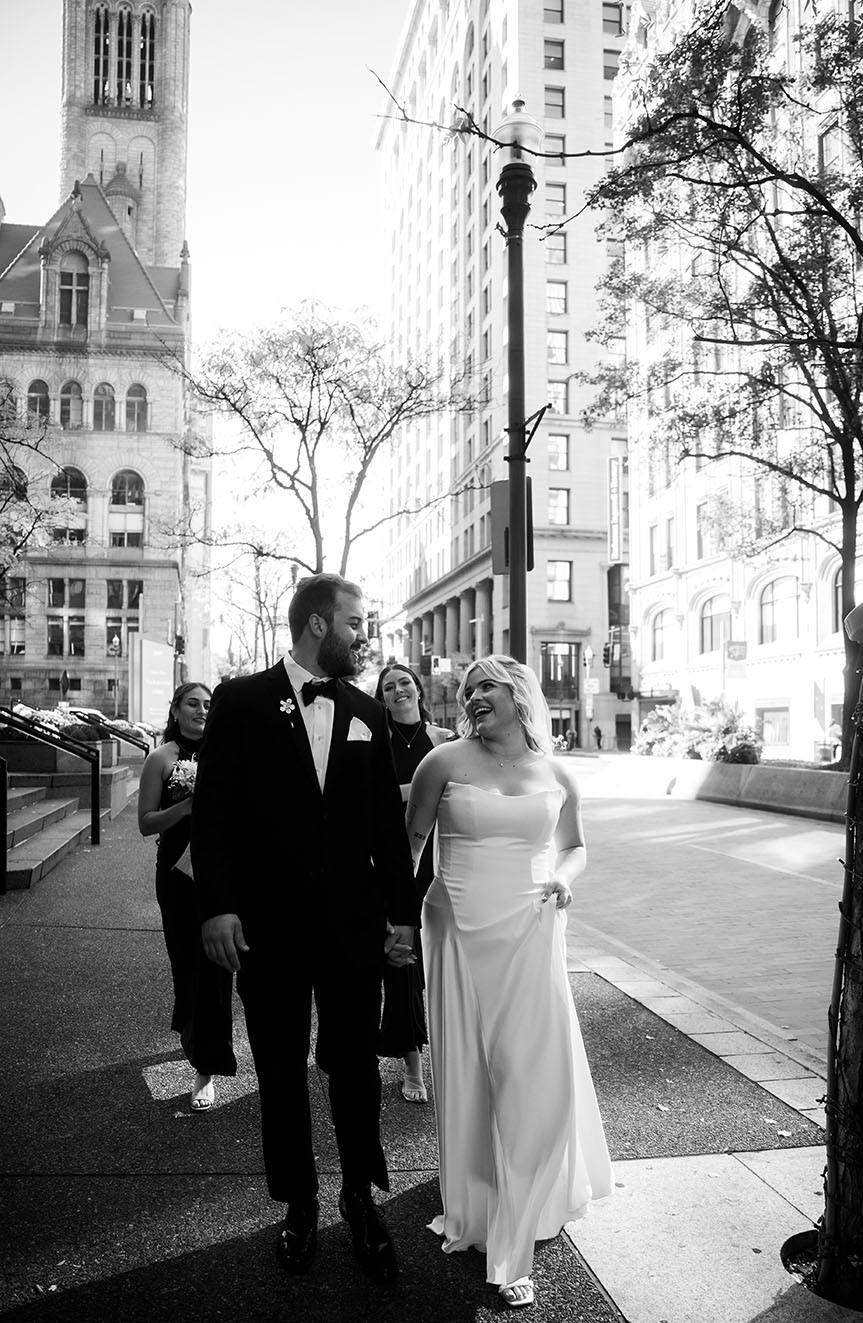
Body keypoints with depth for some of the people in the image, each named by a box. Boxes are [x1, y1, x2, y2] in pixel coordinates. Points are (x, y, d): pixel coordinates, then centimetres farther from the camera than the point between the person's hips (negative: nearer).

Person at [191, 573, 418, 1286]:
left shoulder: (368, 713, 5)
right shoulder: (242, 701, -3)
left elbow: (389, 820, 6)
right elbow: (214, 808, -5)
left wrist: (402, 912, 5)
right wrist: (218, 905, -12)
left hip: (354, 926, 2)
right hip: (268, 926, -2)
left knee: (356, 1067, 10)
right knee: (281, 1075, 13)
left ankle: (361, 1198, 32)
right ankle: (299, 1204, 34)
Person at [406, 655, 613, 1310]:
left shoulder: (557, 773, 4)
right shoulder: (445, 762, -2)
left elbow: (575, 845, 17)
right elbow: (410, 840, 6)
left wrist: (565, 878, -3)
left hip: (531, 936, 1)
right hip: (459, 935, -1)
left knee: (534, 1076, -1)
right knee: (466, 1076, 9)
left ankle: (516, 1239, 15)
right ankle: (471, 1211, 32)